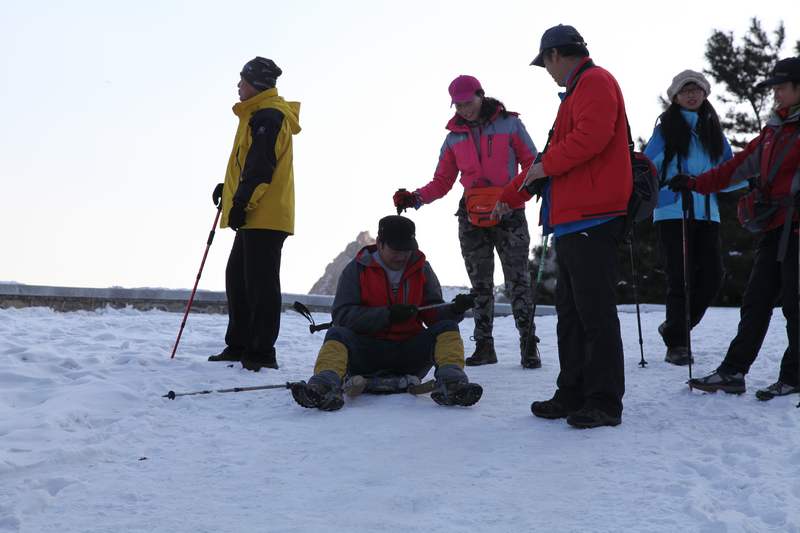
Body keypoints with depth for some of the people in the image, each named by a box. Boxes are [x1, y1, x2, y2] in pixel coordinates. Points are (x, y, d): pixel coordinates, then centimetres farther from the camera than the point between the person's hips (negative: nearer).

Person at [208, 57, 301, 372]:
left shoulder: (267, 116, -12)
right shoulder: (259, 115, 22)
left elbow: (261, 166, -20)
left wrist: (241, 202, -21)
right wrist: (230, 188, 26)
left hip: (264, 216, -11)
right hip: (255, 216, 11)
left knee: (260, 282, -8)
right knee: (237, 278, 14)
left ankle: (261, 353, -5)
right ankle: (239, 346, 21)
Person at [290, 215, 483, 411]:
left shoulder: (422, 270, 9)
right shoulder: (357, 268, 1)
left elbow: (433, 314, 5)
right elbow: (341, 314, -11)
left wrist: (454, 310, -18)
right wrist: (387, 315, -21)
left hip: (409, 353, 2)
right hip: (366, 352, -2)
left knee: (447, 327, -17)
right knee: (338, 334, -27)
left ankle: (451, 383, -43)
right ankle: (325, 386, -55)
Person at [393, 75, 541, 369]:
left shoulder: (509, 124, 0)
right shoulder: (454, 137, 10)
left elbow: (532, 166, -1)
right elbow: (442, 181, 10)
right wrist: (416, 198, -7)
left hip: (509, 214, -3)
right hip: (472, 219, 4)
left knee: (518, 281, -6)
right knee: (480, 285, 6)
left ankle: (528, 344, -1)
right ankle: (484, 345, 12)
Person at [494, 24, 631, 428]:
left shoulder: (595, 82, -4)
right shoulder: (575, 92, 27)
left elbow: (592, 135, -23)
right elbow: (553, 156, 32)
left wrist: (547, 166, -11)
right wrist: (509, 197, 34)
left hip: (591, 220, -10)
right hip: (571, 221, 11)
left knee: (595, 312, -8)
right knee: (570, 311, 11)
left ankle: (605, 403, -4)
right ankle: (573, 394, 17)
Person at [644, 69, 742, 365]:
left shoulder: (714, 130, 15)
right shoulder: (665, 130, 4)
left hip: (706, 214, 4)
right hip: (672, 213, -4)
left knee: (712, 277, -1)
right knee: (681, 278, -6)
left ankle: (675, 327, 20)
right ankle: (676, 344, 6)